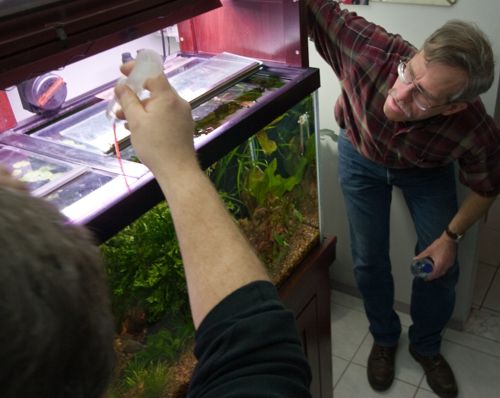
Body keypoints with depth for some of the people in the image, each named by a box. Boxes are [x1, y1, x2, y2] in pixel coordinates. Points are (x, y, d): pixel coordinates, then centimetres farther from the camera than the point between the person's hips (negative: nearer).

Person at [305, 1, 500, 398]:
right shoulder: (368, 48, -41)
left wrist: (451, 236, -12)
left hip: (426, 170, 0)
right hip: (361, 156, 1)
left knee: (441, 269, 2)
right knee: (370, 261, 6)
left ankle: (426, 346, 33)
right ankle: (384, 338, 35)